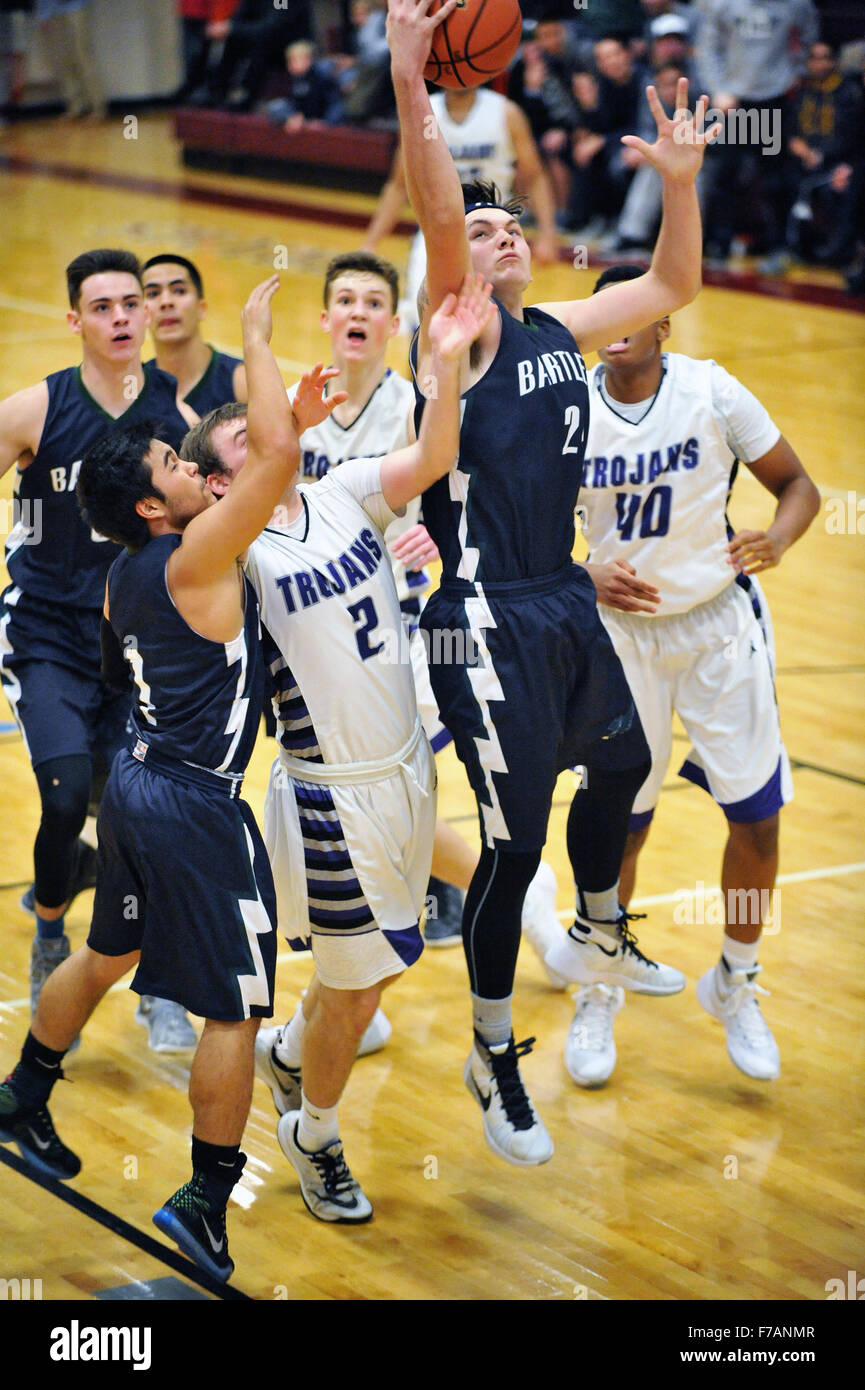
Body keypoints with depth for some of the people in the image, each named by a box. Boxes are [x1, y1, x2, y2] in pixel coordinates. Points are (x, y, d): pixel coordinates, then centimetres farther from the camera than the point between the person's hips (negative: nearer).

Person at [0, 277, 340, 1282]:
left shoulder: (129, 574, 9)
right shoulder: (195, 558, -17)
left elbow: (262, 467, 23)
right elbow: (275, 460, -27)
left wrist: (294, 422, 10)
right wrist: (255, 341, -15)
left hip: (139, 782, 9)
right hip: (196, 806, -9)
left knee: (107, 955, 29)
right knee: (236, 1010, -1)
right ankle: (205, 1205, 3)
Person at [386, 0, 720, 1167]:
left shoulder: (563, 331, 10)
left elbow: (673, 286, 21)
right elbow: (436, 221, -28)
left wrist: (680, 181, 5)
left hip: (567, 603, 8)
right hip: (488, 623, -8)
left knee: (620, 766, 25)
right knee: (514, 843, -3)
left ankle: (599, 940, 52)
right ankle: (494, 1062, 13)